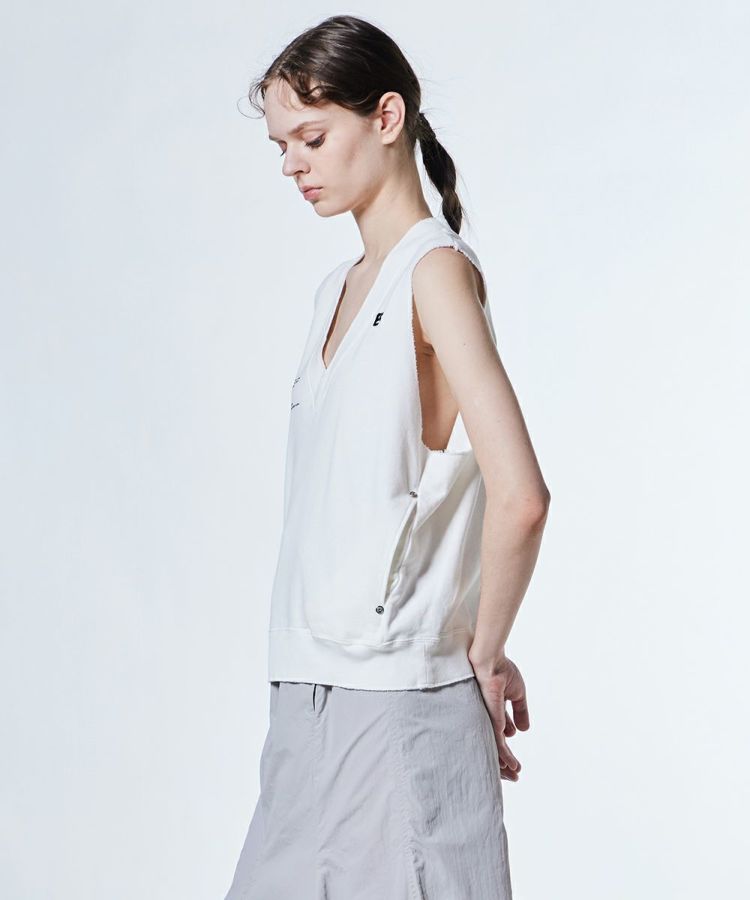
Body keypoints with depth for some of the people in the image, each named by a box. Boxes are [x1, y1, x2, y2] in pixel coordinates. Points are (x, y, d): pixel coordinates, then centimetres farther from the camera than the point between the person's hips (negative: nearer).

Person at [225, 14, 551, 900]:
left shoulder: (437, 271, -11)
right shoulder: (337, 291, 15)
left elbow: (519, 496, -22)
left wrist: (484, 651, -11)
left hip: (399, 708, -8)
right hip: (311, 699, 8)